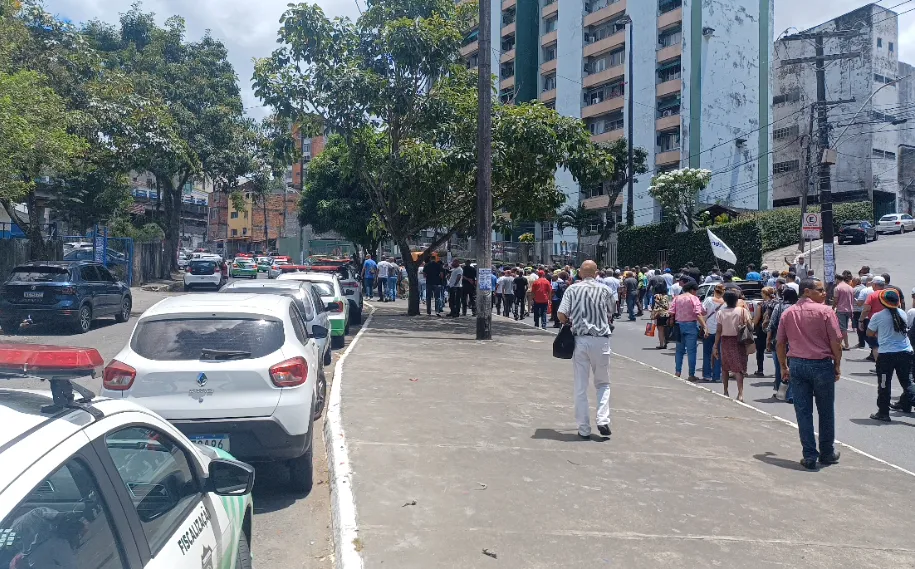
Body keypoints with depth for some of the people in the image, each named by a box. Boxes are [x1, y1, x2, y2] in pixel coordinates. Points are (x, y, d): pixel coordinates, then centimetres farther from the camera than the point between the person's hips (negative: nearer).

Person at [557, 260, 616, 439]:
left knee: (580, 386, 8)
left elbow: (561, 314, -8)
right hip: (601, 340, 0)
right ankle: (603, 420, -2)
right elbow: (610, 316, 9)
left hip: (579, 339, 0)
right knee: (603, 383, 16)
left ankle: (584, 429, 10)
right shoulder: (605, 290, 2)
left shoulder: (572, 289, -1)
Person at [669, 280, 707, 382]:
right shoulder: (694, 298, -6)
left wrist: (673, 324, 13)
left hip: (679, 325, 4)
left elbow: (671, 313, 0)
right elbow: (698, 314, -17)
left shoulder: (677, 298, 7)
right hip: (691, 325, -4)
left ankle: (677, 372, 13)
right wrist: (705, 327, -21)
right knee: (691, 351, 1)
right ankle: (691, 375, 3)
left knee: (679, 350, 15)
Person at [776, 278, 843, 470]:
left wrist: (784, 366, 17)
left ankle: (809, 456, 6)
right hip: (821, 364, -3)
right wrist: (838, 365, 2)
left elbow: (779, 343, 8)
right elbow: (836, 342, -10)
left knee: (803, 412, 6)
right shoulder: (825, 311, -8)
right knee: (826, 411, 12)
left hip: (796, 365, 3)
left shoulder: (788, 313, 6)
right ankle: (827, 453, 24)